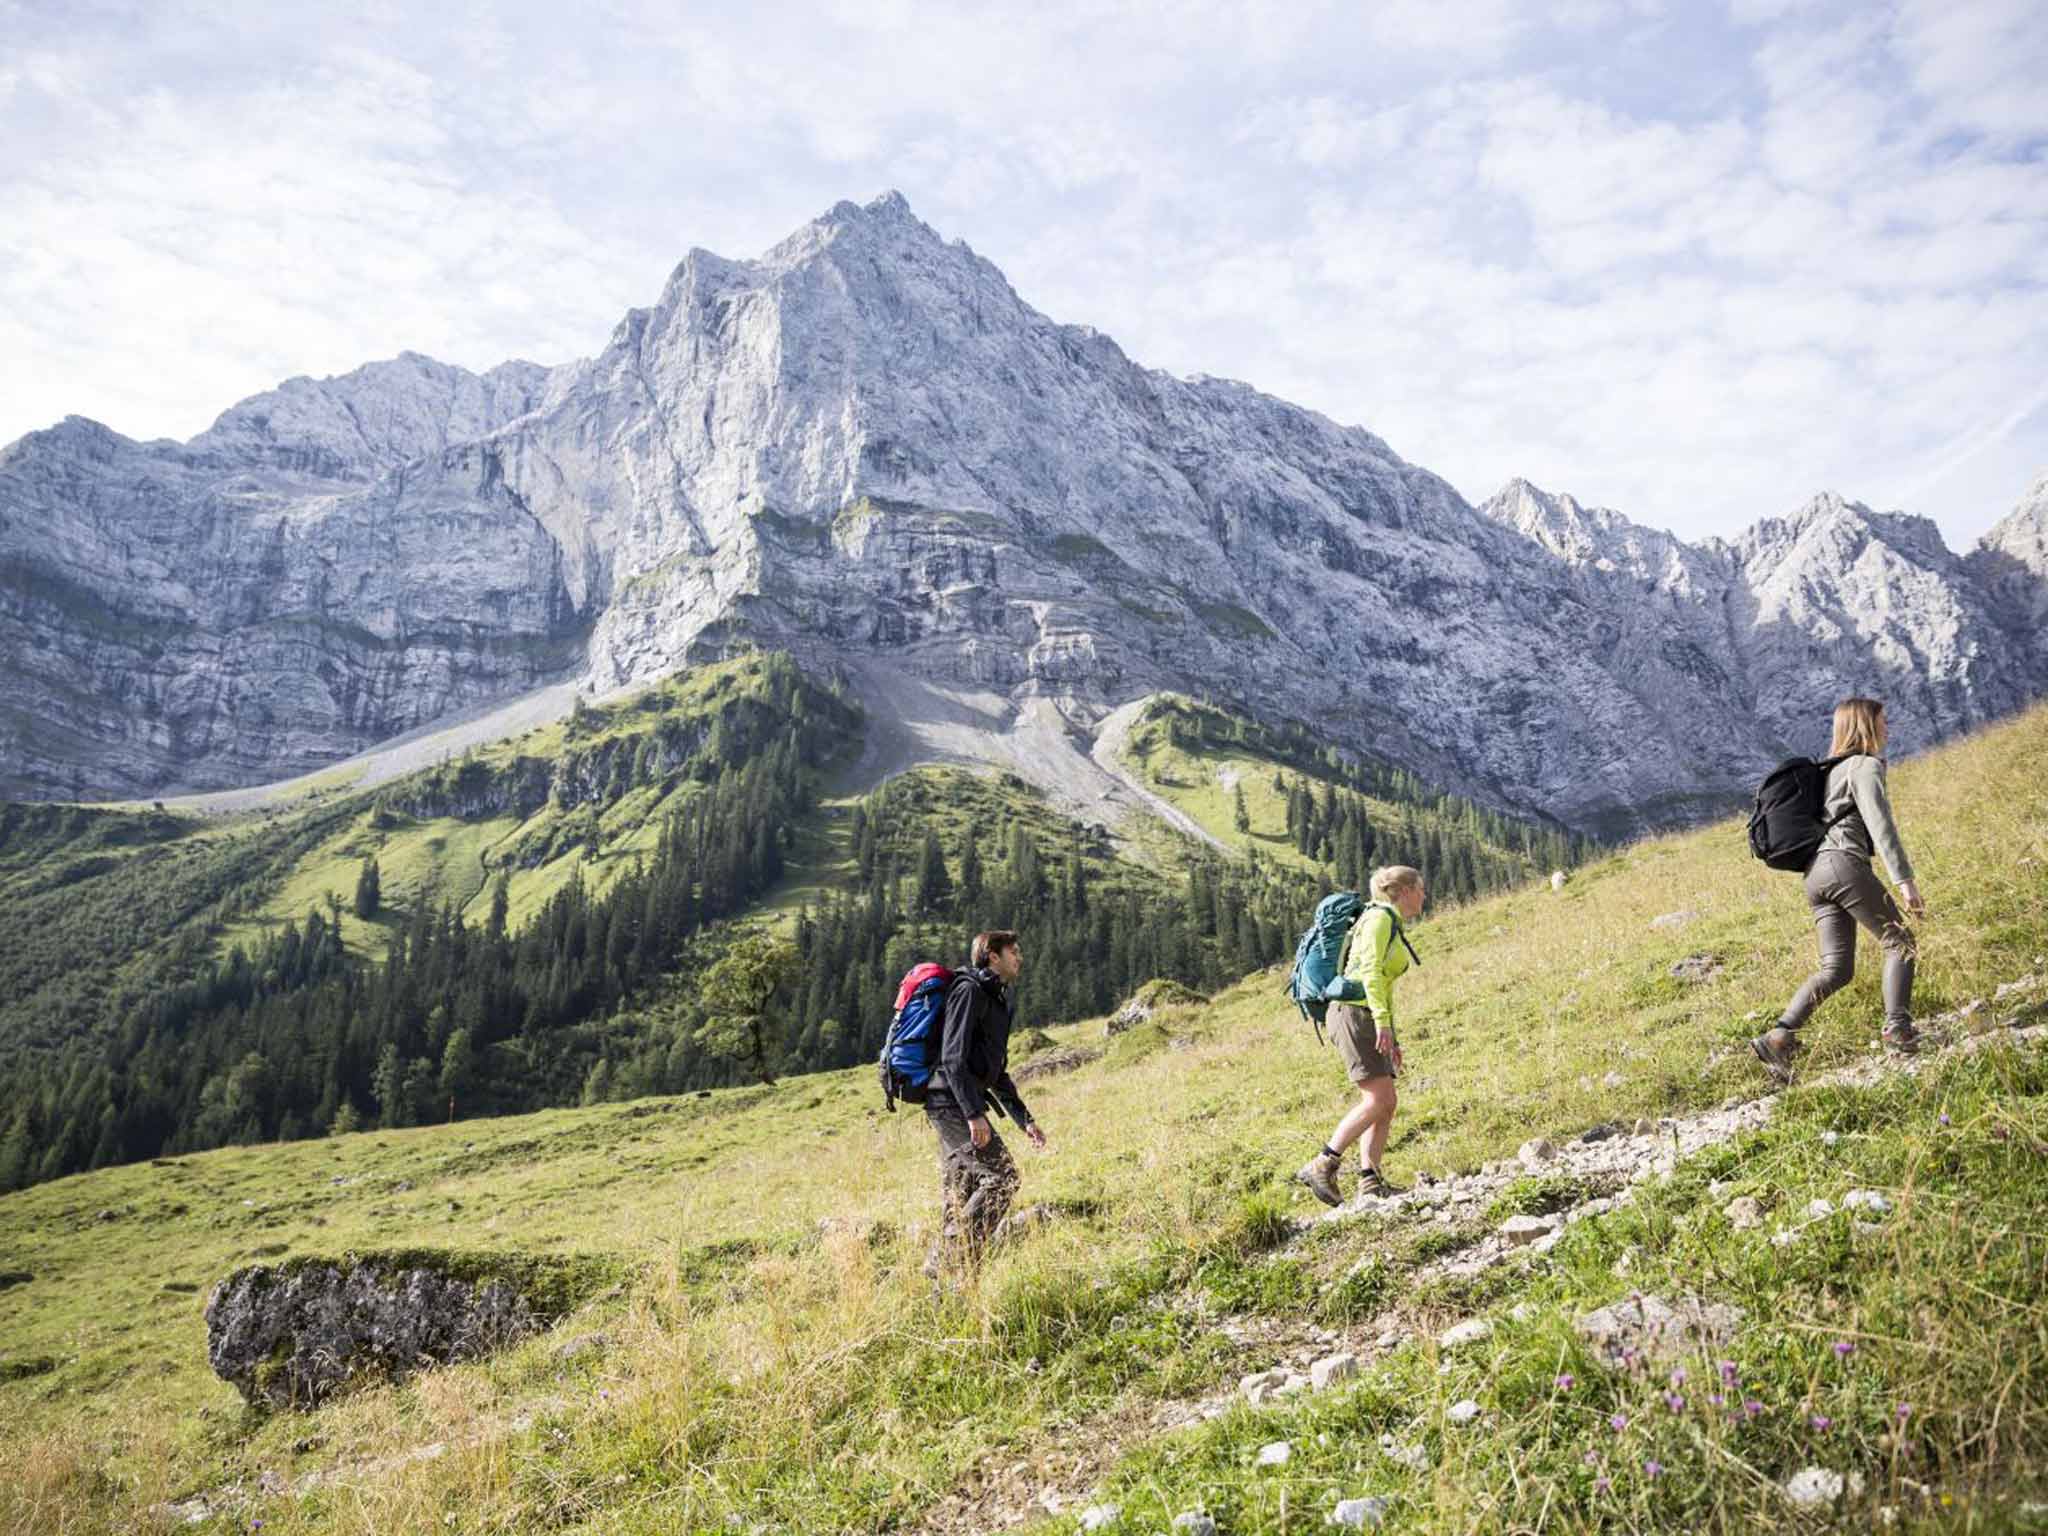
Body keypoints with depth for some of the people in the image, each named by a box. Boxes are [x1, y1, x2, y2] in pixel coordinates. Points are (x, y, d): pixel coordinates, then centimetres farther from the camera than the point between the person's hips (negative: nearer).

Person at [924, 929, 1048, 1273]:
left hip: (957, 1107, 10)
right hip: (953, 1102, -10)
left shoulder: (997, 1000, 22)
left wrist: (1025, 1119, 25)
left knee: (960, 1195, 9)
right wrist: (974, 1113, -26)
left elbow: (996, 1072, 28)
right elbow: (953, 1058, -20)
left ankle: (942, 1265, 14)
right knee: (1001, 1176, -13)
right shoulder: (970, 990, -9)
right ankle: (953, 1260, -11)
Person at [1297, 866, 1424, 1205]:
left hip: (1367, 1020, 10)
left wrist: (1392, 1039, 25)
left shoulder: (1393, 927, 24)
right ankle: (1321, 1166, -14)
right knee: (1378, 1100, -15)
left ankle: (1369, 1181, 0)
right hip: (1354, 1014, -10)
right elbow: (1370, 970, -18)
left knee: (1387, 1103, 3)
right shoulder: (1379, 917, -6)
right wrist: (1382, 1021, -25)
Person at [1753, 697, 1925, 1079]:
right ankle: (1897, 1027, -9)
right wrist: (1904, 880, -18)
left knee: (1836, 969, 1)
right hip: (1844, 864, -8)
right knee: (1899, 942, 4)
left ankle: (1779, 1037, -13)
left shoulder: (1831, 771, 28)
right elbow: (1879, 824, -11)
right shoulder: (1866, 765, 2)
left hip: (1815, 874, 8)